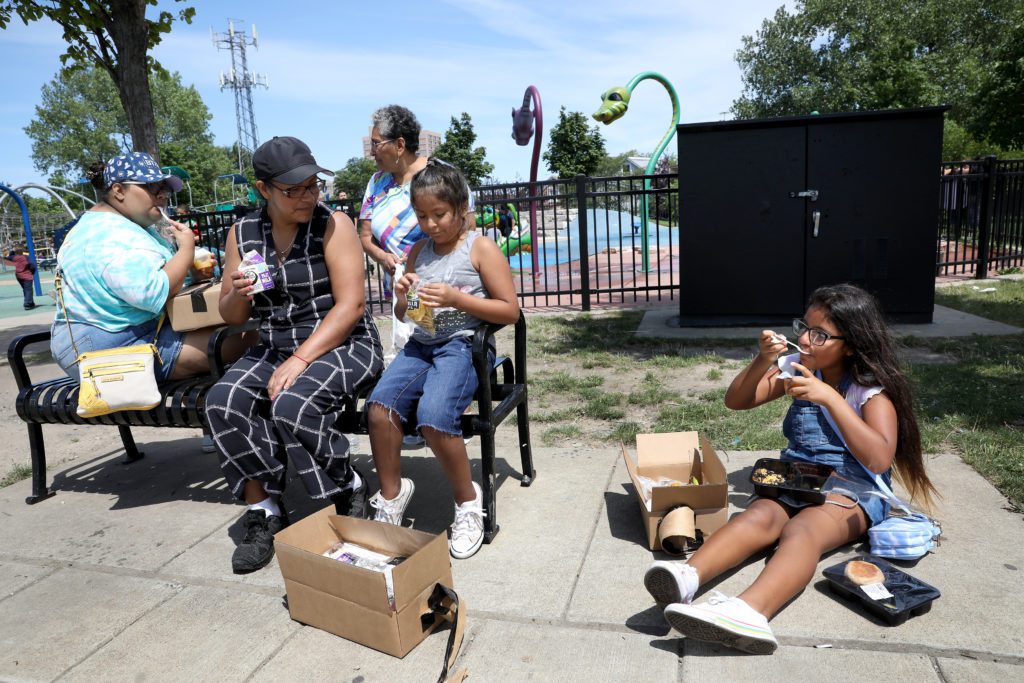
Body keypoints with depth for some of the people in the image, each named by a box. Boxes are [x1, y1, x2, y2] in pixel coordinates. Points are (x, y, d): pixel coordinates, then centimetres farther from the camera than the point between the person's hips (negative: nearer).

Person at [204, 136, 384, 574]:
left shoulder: (333, 225, -8)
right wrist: (238, 295, -13)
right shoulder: (243, 234, 6)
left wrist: (300, 360, -23)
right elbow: (231, 317, 11)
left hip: (341, 345, -5)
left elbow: (350, 305, -16)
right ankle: (263, 510, -4)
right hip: (274, 348, 5)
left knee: (291, 405, -31)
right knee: (222, 402, -21)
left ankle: (350, 493, -4)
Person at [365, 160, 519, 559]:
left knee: (433, 417, -29)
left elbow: (510, 311, -4)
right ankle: (391, 494, 2)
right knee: (379, 406, -22)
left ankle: (468, 500, -2)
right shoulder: (419, 251, 17)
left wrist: (457, 298, -14)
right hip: (421, 345, 5)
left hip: (462, 345, -5)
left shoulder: (481, 248, 2)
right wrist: (403, 297, 1)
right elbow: (403, 316, 25)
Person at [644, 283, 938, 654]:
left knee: (801, 530, -37)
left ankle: (748, 610, -66)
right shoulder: (800, 371, 9)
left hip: (851, 491, -4)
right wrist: (762, 361, -12)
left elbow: (878, 459, -22)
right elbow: (735, 401, 6)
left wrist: (830, 397, -28)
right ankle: (686, 577, -58)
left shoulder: (872, 392, -5)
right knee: (758, 515, -30)